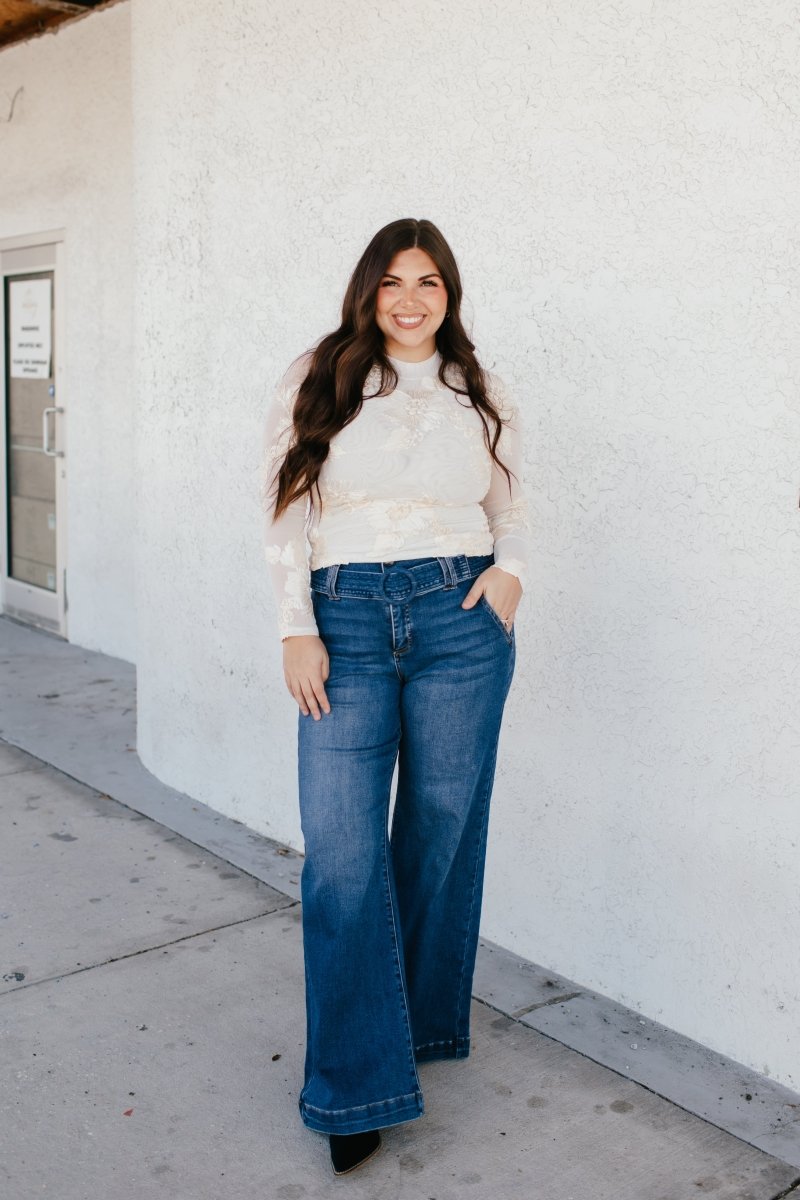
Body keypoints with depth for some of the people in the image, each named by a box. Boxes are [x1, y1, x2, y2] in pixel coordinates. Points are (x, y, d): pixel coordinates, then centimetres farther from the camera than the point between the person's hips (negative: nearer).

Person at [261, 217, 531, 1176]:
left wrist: (510, 571, -2)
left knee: (442, 833, 9)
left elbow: (511, 511, 19)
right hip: (346, 623, -1)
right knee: (341, 854, -5)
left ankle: (428, 1022, 32)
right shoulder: (315, 382, 5)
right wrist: (297, 630, -6)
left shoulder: (482, 397, 10)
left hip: (461, 623, 1)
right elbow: (286, 514, 2)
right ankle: (359, 1083, 8)